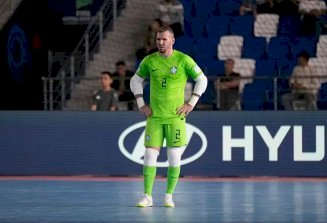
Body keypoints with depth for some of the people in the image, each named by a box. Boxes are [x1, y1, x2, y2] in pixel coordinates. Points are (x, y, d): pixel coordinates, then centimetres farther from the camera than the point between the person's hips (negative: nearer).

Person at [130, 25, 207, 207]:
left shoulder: (183, 60, -3)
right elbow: (135, 81, 19)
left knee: (174, 156, -3)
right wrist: (141, 104, 9)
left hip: (176, 116, -2)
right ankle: (147, 196, 0)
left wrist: (191, 104, -2)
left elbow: (202, 80, 4)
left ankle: (169, 196, 8)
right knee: (150, 155, -5)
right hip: (154, 117, 2)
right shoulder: (149, 61, 5)